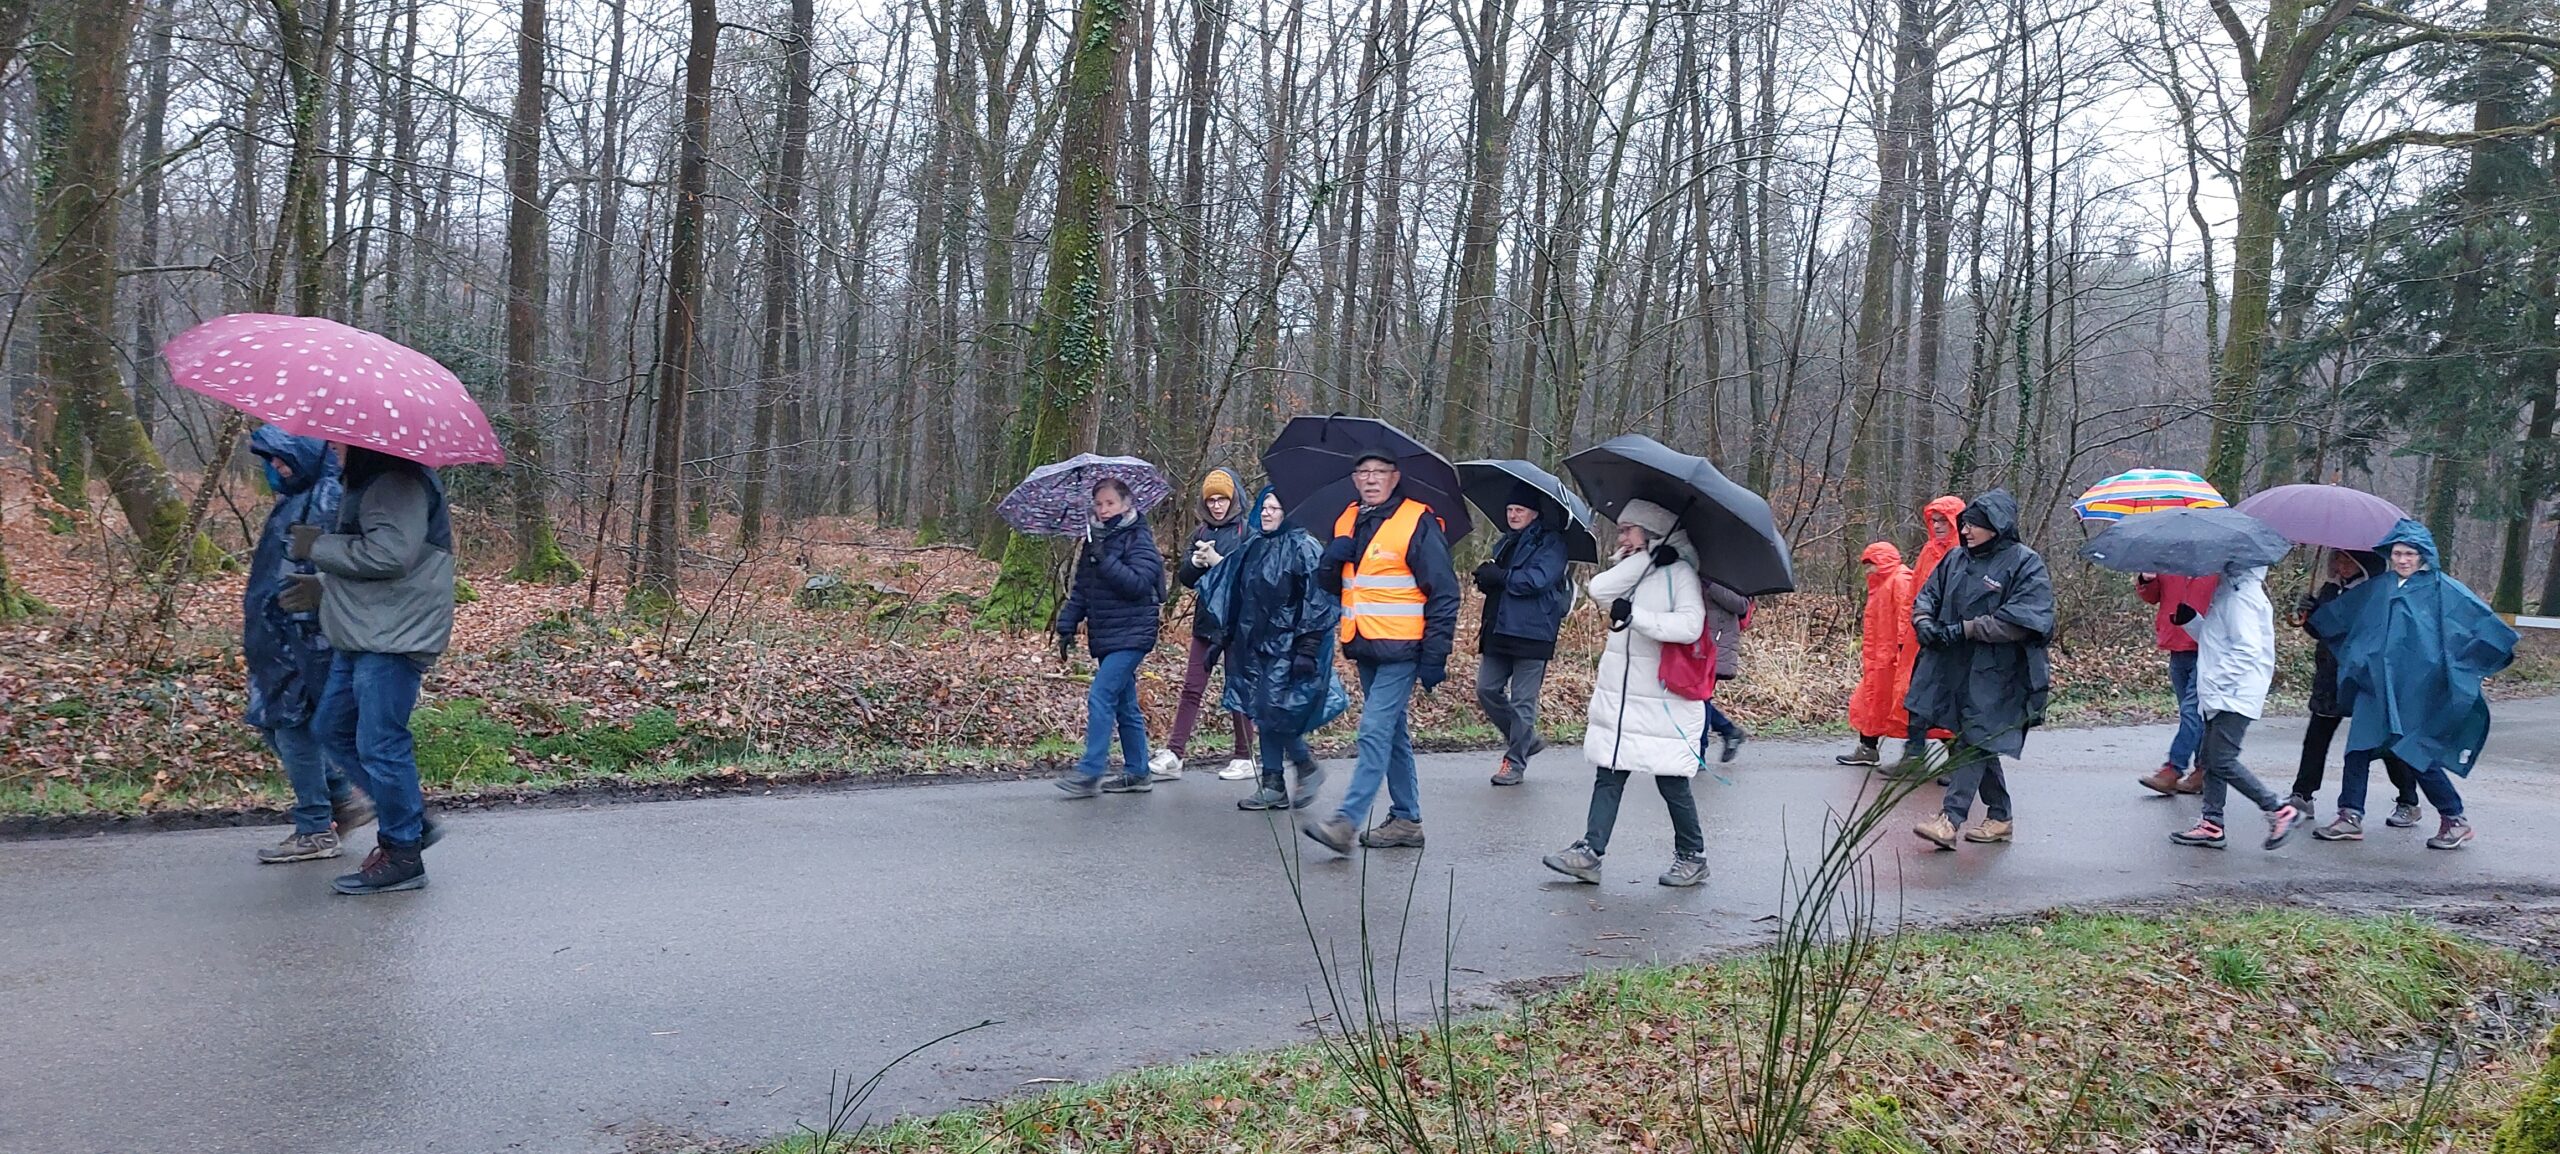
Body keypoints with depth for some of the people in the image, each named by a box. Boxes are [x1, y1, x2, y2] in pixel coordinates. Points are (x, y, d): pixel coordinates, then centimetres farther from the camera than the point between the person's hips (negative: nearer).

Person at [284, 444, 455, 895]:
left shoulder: (397, 482, -17)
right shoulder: (367, 482, 19)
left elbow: (389, 554, -28)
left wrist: (318, 546, -15)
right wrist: (322, 586, 17)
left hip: (394, 639, -12)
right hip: (362, 635, 12)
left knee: (380, 744, -6)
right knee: (334, 728, 18)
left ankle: (403, 856, 5)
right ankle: (409, 818, 26)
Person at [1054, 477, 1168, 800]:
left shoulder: (1139, 540, -8)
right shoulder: (1095, 540, 14)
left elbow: (1138, 583, -21)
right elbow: (1080, 589, 18)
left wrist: (1106, 559, -25)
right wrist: (1067, 626, 11)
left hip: (1131, 635, -8)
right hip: (1105, 637, 8)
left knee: (1101, 697, -15)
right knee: (1125, 704, 12)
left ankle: (1090, 772, -13)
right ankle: (1136, 773, 18)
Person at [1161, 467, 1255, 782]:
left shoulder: (1247, 531, -6)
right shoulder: (1201, 533, 12)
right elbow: (1185, 578, 10)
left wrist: (1217, 561, -20)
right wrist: (1196, 562, -10)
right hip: (1206, 620, 5)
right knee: (1192, 688, 3)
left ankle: (1244, 758, 13)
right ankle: (1173, 756, 2)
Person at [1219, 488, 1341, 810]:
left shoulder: (1304, 548, -10)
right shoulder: (1253, 547, 12)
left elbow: (1317, 603, -14)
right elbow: (1237, 596, 20)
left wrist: (1307, 649, -20)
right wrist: (1232, 638, 17)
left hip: (1288, 646, -7)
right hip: (1257, 644, 7)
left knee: (1274, 710, -11)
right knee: (1263, 712, 7)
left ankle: (1307, 766, 11)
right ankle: (1273, 785, 14)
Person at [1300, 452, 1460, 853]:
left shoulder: (1418, 523, -10)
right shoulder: (1347, 521, 11)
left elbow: (1443, 594, -10)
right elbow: (1329, 583, 18)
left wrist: (1435, 656, -14)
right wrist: (1333, 559, -6)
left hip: (1400, 650, -8)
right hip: (1365, 648, 8)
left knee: (1375, 731, -12)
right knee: (1393, 733, 14)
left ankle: (1346, 821, -15)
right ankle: (1407, 820, 22)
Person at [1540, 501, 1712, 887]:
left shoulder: (1679, 573, -7)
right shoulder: (1628, 570, 15)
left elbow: (1690, 625, -22)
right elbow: (1599, 591, -5)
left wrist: (1635, 616, -27)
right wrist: (1644, 559, -8)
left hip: (1664, 700, -7)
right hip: (1618, 694, 7)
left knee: (1671, 780, 2)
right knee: (1608, 774, 3)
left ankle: (1692, 857, 18)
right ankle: (1589, 853, 1)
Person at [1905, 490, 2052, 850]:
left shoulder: (2024, 563, -7)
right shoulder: (1956, 560, 13)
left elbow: (2021, 620, -16)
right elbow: (1926, 595, 17)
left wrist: (1964, 629, -19)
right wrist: (1924, 621, -6)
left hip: (1995, 672, -7)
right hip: (1953, 668, 7)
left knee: (1972, 742, -12)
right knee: (1979, 744, 14)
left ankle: (1950, 820, -16)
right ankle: (2000, 817, 26)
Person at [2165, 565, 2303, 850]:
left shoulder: (2240, 595, -15)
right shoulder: (2227, 589, 16)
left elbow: (2247, 649, -21)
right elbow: (2212, 638, 21)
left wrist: (2218, 680, -20)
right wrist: (2188, 619, 7)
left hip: (2235, 695, -10)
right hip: (2220, 696, 10)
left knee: (2222, 761, -11)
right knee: (2208, 759, 11)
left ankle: (2279, 811, -3)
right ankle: (2212, 824, 15)